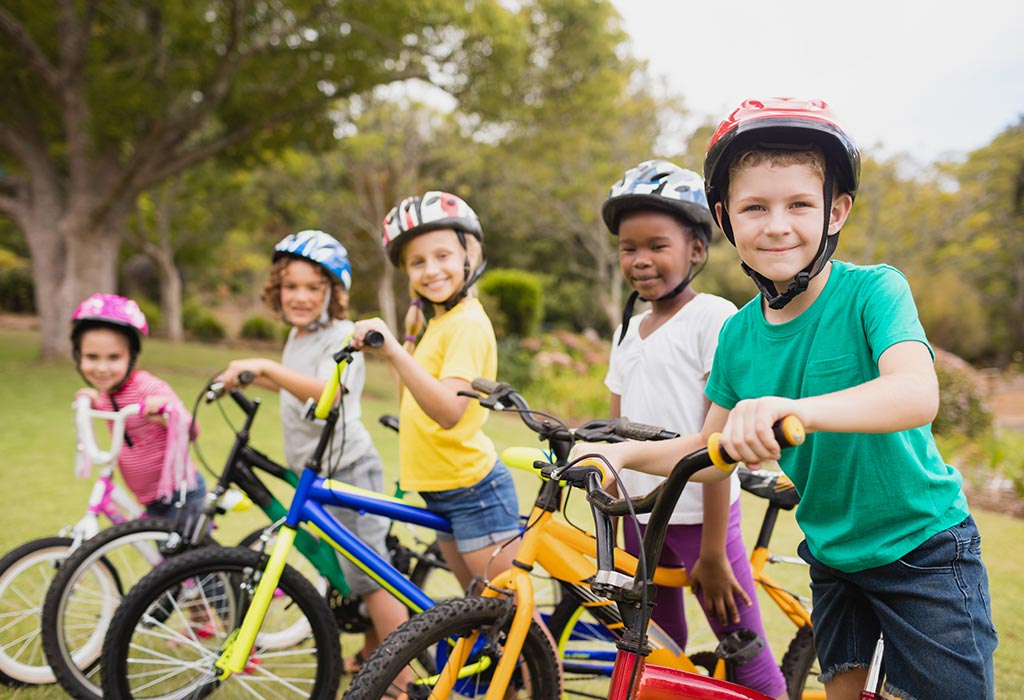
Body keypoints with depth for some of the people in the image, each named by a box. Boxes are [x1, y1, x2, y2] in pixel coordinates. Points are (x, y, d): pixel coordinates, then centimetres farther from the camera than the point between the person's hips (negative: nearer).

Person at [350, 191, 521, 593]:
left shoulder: (467, 323, -17)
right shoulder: (438, 321, 14)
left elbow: (449, 411, -32)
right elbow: (413, 400, 13)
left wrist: (395, 353, -43)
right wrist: (411, 337, 6)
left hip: (474, 488, -10)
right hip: (443, 489, 10)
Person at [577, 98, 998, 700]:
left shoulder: (872, 290, -19)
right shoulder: (739, 335, -5)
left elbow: (918, 395, -38)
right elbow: (709, 450, 5)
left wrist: (794, 409, -54)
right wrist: (623, 451, -11)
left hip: (923, 546, -4)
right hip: (834, 555, 5)